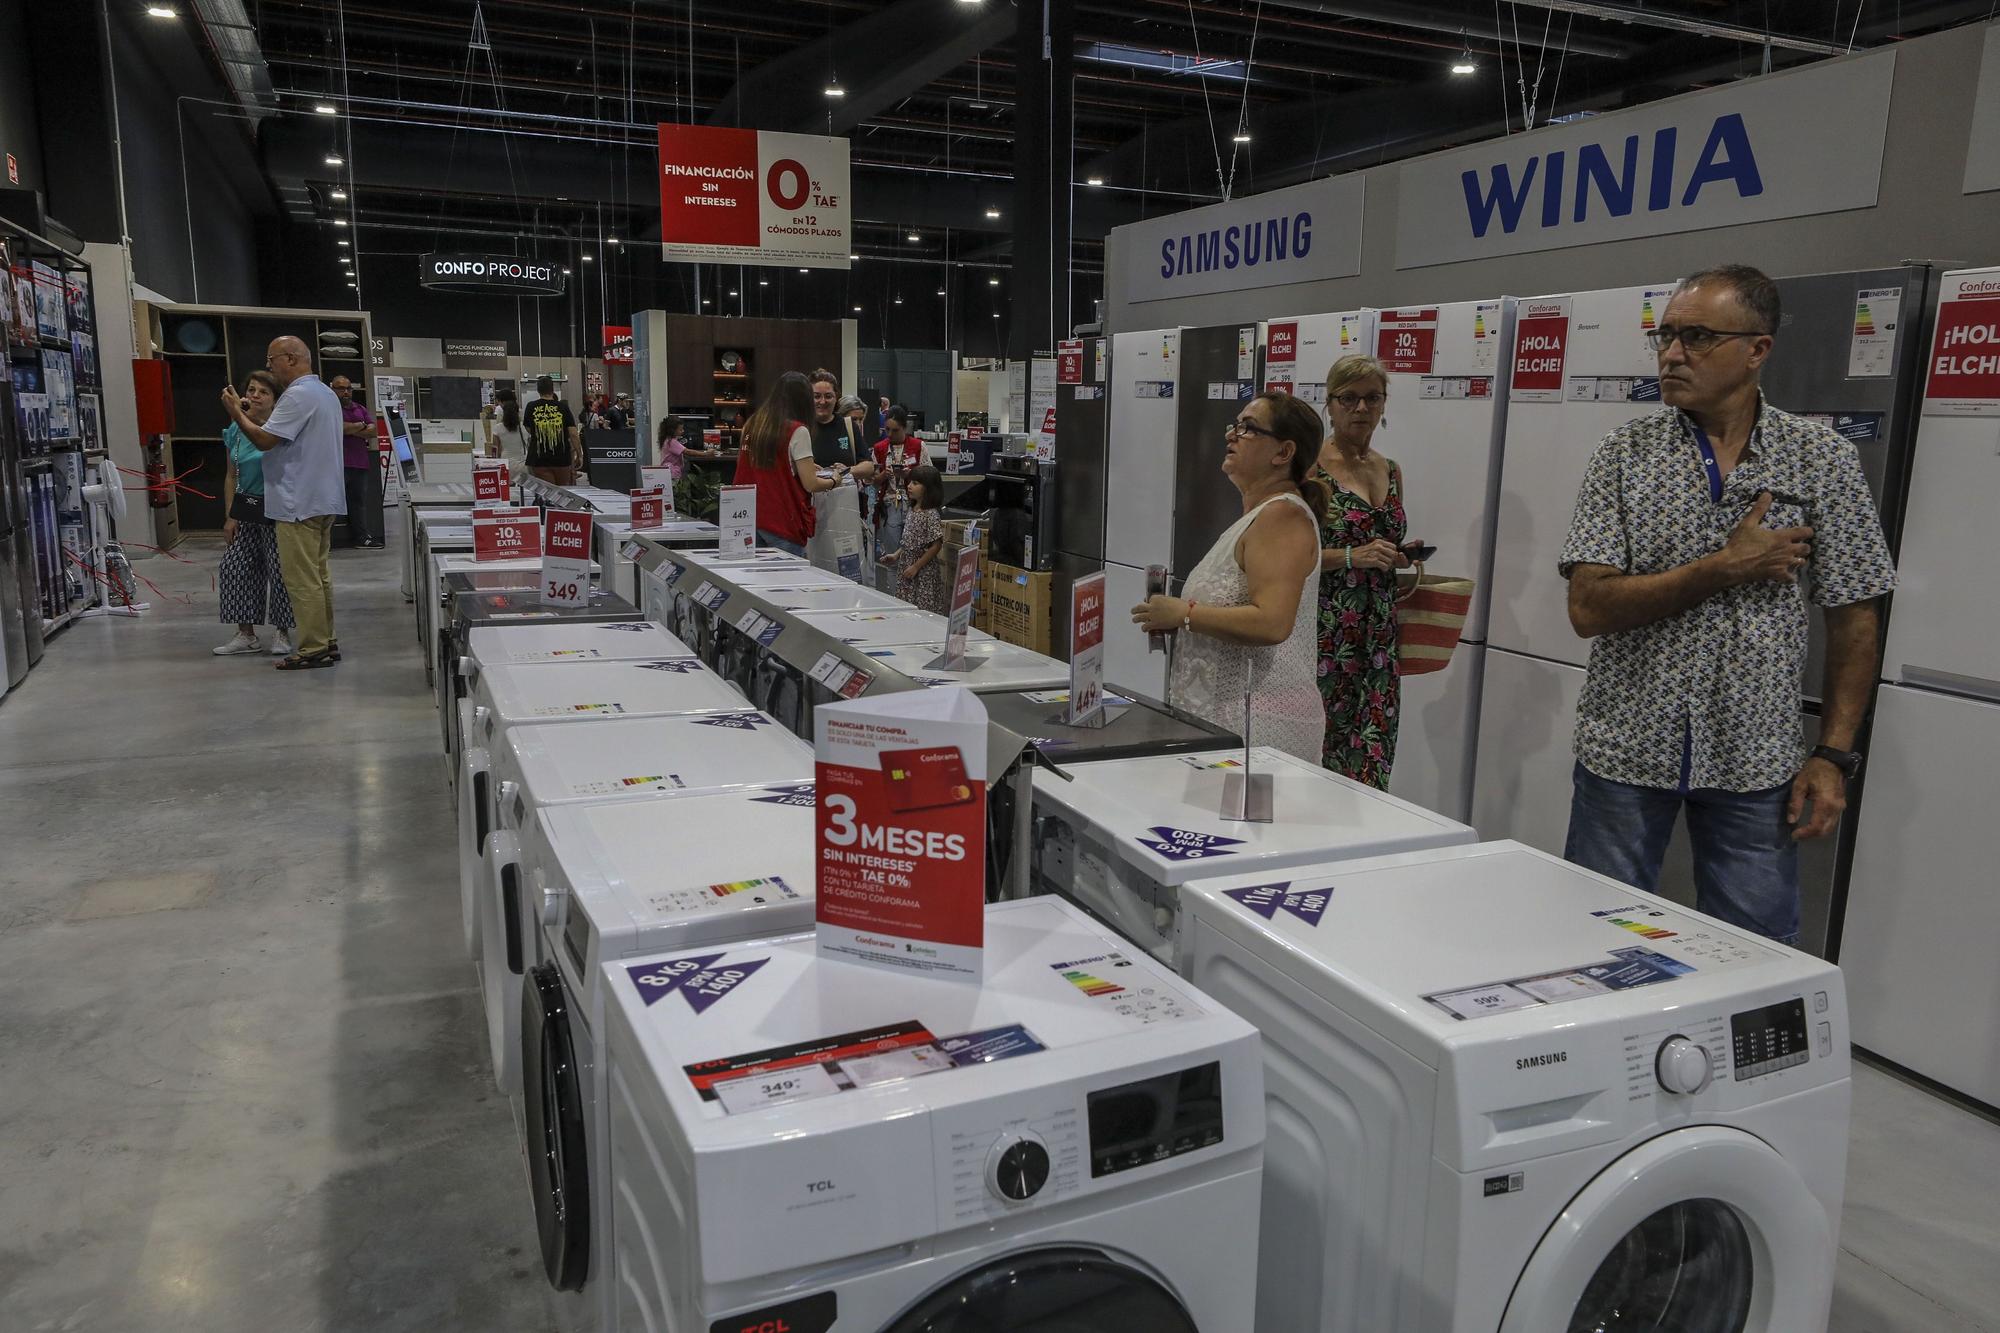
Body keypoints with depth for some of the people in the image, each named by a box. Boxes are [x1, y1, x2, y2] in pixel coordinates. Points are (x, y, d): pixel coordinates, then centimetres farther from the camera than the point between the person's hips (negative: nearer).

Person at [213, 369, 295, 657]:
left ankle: (282, 633, 13)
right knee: (235, 568, 6)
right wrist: (230, 516, 7)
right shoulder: (235, 431, 6)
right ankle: (246, 635, 16)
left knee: (279, 571, -1)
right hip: (245, 508, 6)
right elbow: (232, 477, 10)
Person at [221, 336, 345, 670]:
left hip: (300, 504, -10)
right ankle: (326, 642, 19)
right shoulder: (326, 394, 17)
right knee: (319, 575, 14)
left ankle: (313, 649, -4)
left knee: (302, 580, -6)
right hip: (324, 500, 10)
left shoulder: (298, 395, -15)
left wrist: (236, 412, -3)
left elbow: (264, 440, -16)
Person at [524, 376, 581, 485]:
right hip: (562, 459, 0)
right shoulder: (563, 407, -2)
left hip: (539, 460, 0)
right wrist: (579, 455, 1)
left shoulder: (531, 407, 1)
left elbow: (529, 431, 15)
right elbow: (573, 434, -6)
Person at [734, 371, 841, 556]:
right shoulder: (797, 431, -10)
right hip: (783, 526, -6)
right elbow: (811, 485, -11)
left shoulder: (752, 425, 9)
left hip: (750, 520, 6)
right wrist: (833, 481, 9)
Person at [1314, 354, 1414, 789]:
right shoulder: (1310, 466, -4)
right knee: (1319, 756, -4)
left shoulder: (1391, 471, 15)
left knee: (1373, 759, 3)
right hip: (1325, 634, -6)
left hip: (1379, 635, 6)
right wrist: (1350, 557, -18)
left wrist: (1406, 557, 7)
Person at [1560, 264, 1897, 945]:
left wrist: (1834, 754, -3)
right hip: (1625, 752, 0)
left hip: (1755, 762, 1)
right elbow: (1589, 607, -12)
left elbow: (1854, 619, 2)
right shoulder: (1625, 453, -3)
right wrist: (1725, 569, -17)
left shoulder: (1823, 460, 0)